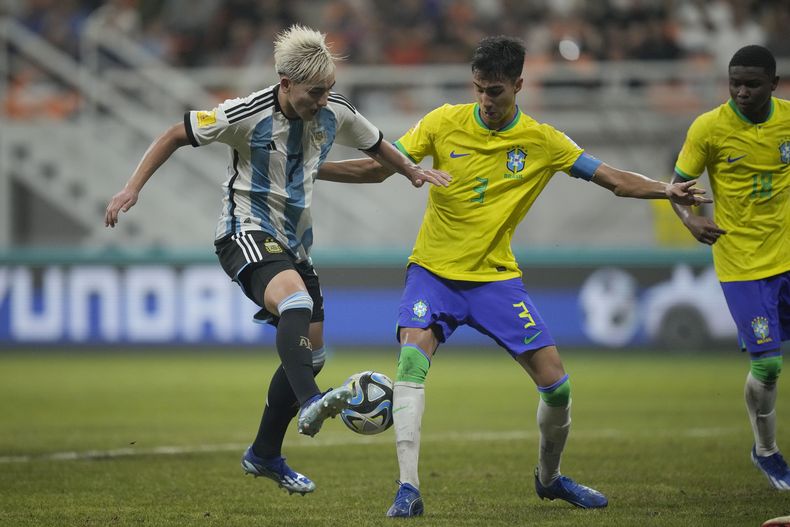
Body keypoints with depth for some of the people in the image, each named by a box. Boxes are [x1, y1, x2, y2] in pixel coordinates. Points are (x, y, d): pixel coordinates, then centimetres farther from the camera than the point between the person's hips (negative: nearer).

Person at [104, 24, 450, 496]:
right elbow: (178, 135, -6)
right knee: (295, 299, -37)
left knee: (310, 353, 8)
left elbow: (376, 145, 18)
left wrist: (413, 171, 2)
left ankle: (265, 454, 23)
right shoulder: (247, 115, -17)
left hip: (295, 242, 7)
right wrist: (133, 188, -10)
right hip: (247, 233, -7)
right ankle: (310, 404, -53)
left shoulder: (336, 113, -3)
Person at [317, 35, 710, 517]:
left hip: (496, 277, 1)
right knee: (412, 360, -27)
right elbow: (377, 169, -2)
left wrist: (665, 191, -21)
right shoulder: (444, 124, -7)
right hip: (434, 272, -1)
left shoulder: (542, 142, -5)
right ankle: (408, 490, -26)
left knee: (556, 382, -3)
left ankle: (549, 477, 25)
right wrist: (312, 169, -12)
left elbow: (614, 180, -4)